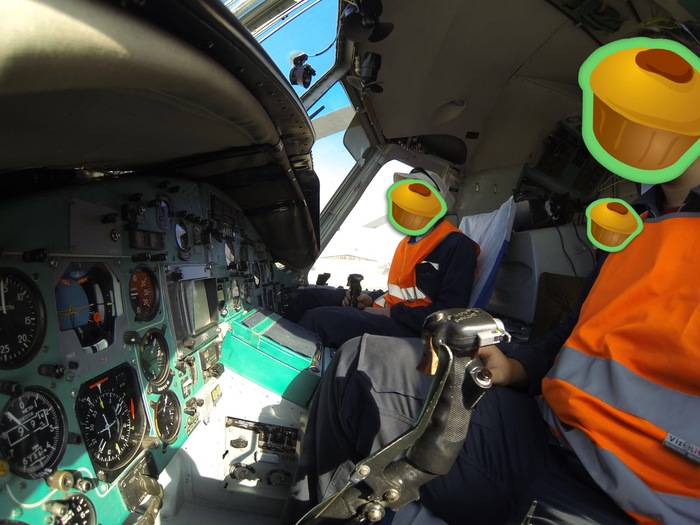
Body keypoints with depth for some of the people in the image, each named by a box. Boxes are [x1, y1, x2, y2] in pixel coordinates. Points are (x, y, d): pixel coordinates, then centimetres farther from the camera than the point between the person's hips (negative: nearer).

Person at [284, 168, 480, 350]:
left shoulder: (457, 245, -9)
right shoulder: (409, 241, 20)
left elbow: (449, 313, -18)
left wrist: (392, 313, -17)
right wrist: (371, 298, 5)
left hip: (410, 327, -9)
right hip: (386, 311, 9)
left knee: (317, 319, -26)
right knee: (309, 296, 3)